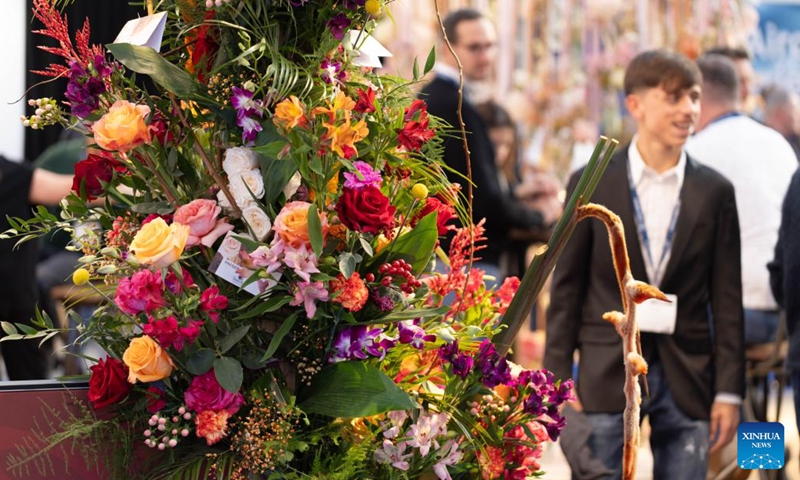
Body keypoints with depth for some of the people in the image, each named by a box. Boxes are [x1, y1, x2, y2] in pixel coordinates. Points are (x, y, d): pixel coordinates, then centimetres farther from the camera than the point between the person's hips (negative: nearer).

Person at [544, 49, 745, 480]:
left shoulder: (715, 193, 4)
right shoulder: (591, 185, 1)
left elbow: (727, 299, 4)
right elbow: (566, 287, 2)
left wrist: (729, 391, 0)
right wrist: (558, 379, -2)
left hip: (686, 379, 1)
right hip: (607, 375, -1)